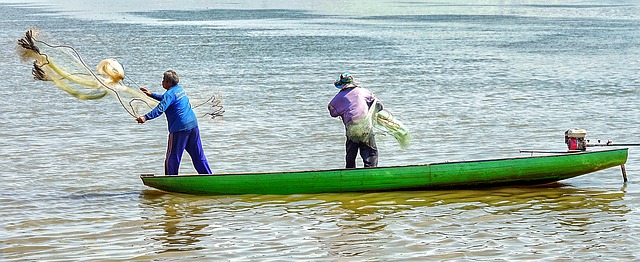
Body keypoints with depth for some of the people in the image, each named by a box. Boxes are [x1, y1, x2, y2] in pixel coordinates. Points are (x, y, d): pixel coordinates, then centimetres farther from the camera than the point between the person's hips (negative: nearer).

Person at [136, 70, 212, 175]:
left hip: (180, 128, -9)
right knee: (198, 154, 14)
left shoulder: (170, 93, -12)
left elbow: (161, 108, -28)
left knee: (172, 157, 3)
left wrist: (146, 117, -35)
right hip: (193, 124, 9)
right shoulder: (180, 89, 16)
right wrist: (151, 94, 33)